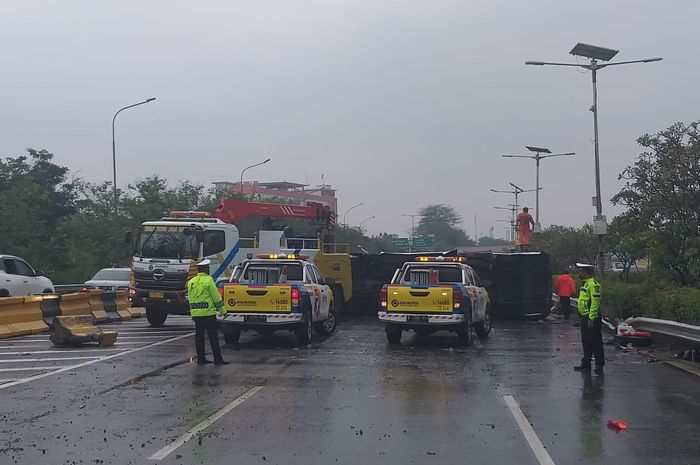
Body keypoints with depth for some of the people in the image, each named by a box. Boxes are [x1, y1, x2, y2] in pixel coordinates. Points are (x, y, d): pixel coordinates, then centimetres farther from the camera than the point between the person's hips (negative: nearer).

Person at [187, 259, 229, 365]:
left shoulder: (191, 282, 10)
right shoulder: (208, 280, -10)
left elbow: (190, 298, 15)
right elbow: (216, 297, -9)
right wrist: (222, 311, -3)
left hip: (195, 313, 6)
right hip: (208, 313, -6)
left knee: (199, 336, 9)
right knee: (213, 336, -3)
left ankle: (201, 358, 11)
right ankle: (217, 359, -3)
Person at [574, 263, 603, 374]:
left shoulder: (593, 284, -17)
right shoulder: (585, 283, 16)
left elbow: (595, 303, -22)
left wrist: (591, 319, -24)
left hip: (591, 318, -10)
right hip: (584, 317, 10)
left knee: (596, 343, -4)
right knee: (586, 343, 16)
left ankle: (599, 366, 2)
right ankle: (586, 364, 25)